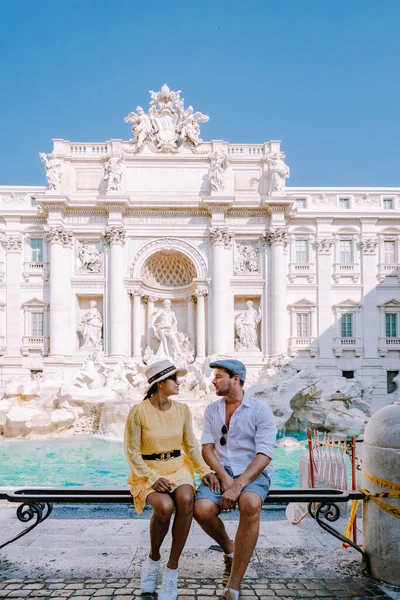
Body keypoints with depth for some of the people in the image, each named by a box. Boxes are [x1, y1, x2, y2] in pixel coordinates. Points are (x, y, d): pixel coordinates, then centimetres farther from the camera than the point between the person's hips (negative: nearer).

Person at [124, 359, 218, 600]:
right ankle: (153, 560, -2)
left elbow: (191, 446, 8)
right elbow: (132, 452, -7)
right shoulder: (139, 411, -10)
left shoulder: (183, 410, 2)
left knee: (186, 500, -32)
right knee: (164, 506, -34)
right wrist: (153, 479, -19)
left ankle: (172, 570, -17)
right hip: (148, 471, -3)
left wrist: (205, 470, -8)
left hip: (178, 467, 3)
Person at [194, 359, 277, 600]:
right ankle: (230, 549, 8)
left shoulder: (260, 410, -4)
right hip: (221, 472, 4)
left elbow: (264, 455, -13)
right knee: (202, 510, -28)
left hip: (252, 473, -3)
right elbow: (207, 448, 3)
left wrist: (238, 485, -24)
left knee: (250, 504, -38)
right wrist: (224, 478, -15)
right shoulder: (212, 410, 10)